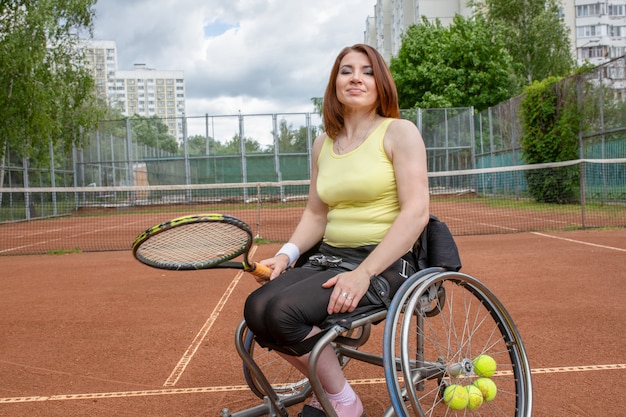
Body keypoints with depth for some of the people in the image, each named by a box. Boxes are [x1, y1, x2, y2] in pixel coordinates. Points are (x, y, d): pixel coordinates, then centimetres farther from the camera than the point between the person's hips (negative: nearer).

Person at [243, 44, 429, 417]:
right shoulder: (323, 144, 14)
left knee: (283, 310, -25)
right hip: (330, 257, 6)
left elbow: (416, 213, -15)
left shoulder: (399, 133, -5)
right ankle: (326, 386, 9)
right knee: (256, 308, -16)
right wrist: (287, 254, -1)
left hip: (385, 263, -6)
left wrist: (363, 273, -23)